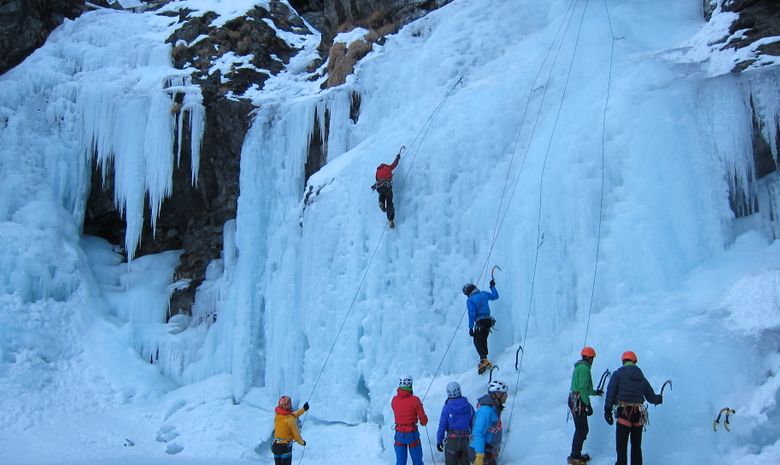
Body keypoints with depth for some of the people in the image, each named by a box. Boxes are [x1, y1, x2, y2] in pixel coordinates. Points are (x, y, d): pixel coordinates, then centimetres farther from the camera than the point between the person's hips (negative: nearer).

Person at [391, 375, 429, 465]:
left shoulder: (394, 400, -3)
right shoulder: (415, 400, -15)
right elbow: (424, 420, -11)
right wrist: (423, 422, 11)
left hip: (399, 434, 3)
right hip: (412, 434, -3)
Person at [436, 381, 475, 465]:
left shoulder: (447, 408, -10)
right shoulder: (469, 407, -1)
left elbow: (442, 426, -9)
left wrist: (439, 441, -1)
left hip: (452, 441, -3)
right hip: (466, 440, 3)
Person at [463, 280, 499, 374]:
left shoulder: (470, 300, -9)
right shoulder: (484, 294, 8)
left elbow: (471, 314, -15)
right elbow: (495, 296, 23)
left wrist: (470, 327, -12)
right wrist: (493, 286, 38)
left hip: (480, 322, -7)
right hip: (489, 320, 7)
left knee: (477, 341, -5)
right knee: (484, 340, 18)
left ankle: (484, 359, -23)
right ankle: (484, 359, 20)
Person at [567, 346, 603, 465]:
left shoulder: (579, 367, 18)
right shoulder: (584, 368, -15)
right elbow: (583, 389, -20)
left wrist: (595, 392, 38)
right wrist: (588, 405, -18)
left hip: (574, 401, 10)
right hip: (579, 403, -10)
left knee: (581, 429, 17)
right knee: (582, 430, -7)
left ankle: (576, 454, 23)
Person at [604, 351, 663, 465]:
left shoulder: (618, 374, 0)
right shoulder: (642, 378, 13)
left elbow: (611, 392, -11)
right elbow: (651, 397, 18)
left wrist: (607, 410, -11)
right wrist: (660, 399, 40)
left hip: (624, 413, -4)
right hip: (639, 414, 4)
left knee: (621, 446, -2)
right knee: (636, 446, 16)